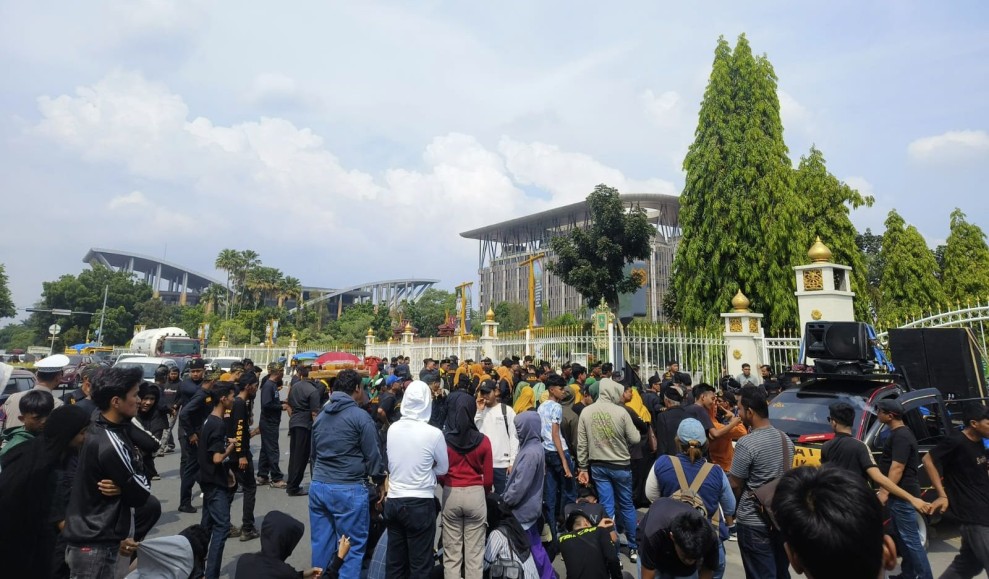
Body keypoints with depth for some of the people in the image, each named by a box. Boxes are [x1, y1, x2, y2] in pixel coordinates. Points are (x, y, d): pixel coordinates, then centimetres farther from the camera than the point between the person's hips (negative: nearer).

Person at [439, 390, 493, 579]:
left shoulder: (443, 439, -8)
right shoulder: (483, 441, -6)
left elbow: (440, 473, 0)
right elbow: (488, 478, 0)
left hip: (451, 494, 0)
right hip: (475, 494, 0)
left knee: (451, 554, 12)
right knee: (474, 553, 9)